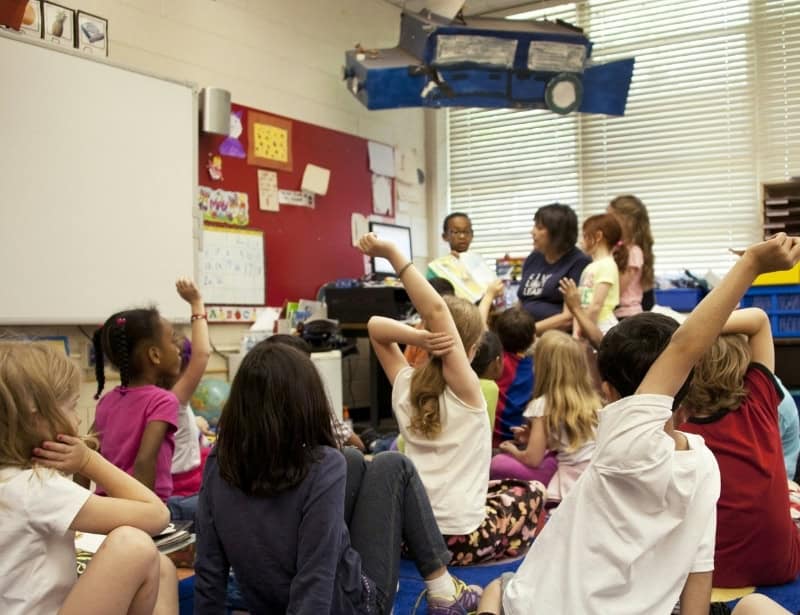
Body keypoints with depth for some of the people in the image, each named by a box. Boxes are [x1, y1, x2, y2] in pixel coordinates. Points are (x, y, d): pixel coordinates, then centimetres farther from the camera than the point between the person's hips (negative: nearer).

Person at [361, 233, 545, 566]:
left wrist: (418, 337, -14)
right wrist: (392, 253, -30)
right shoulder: (465, 388, -14)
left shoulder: (404, 385, -1)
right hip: (460, 539, -5)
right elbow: (436, 310, -25)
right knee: (531, 490, 23)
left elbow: (375, 325, 5)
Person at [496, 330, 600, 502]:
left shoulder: (543, 405, -8)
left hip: (571, 486, -6)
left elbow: (533, 459, -6)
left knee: (499, 463, -1)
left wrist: (513, 450, 15)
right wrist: (535, 438, 20)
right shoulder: (593, 399, 8)